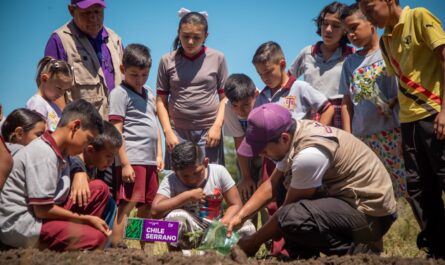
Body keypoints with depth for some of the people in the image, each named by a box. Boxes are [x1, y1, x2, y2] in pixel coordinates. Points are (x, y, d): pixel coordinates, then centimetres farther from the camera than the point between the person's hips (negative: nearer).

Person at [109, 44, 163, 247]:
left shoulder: (148, 94, 19)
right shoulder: (120, 93, -5)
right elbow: (116, 131, -11)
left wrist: (159, 154, 14)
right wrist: (125, 164, -16)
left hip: (150, 161, 8)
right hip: (132, 160, -8)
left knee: (146, 208, 12)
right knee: (126, 206, -11)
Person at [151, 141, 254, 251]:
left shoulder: (219, 171, -6)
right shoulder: (170, 181, -11)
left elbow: (235, 205, -5)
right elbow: (155, 211, -26)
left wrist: (223, 224, -24)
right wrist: (187, 196, -26)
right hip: (191, 232, -1)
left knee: (248, 229, -26)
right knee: (176, 216, -34)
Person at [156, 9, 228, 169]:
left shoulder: (217, 59, 4)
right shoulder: (168, 61, 5)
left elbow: (225, 97, 6)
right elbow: (161, 101, 7)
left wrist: (217, 126, -5)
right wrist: (168, 132, -2)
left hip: (208, 131, -1)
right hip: (178, 132, 1)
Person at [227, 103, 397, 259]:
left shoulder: (309, 154, -27)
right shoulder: (295, 133, 0)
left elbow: (287, 214, -16)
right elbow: (272, 185, 10)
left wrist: (253, 242, -5)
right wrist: (239, 216, 1)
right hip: (352, 199, 10)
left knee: (291, 218, -28)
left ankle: (359, 252, -11)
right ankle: (305, 257, 13)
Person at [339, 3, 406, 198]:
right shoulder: (350, 62, 17)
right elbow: (346, 101, 15)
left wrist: (391, 103, -13)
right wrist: (347, 136, 6)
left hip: (394, 132, -4)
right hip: (362, 137, 4)